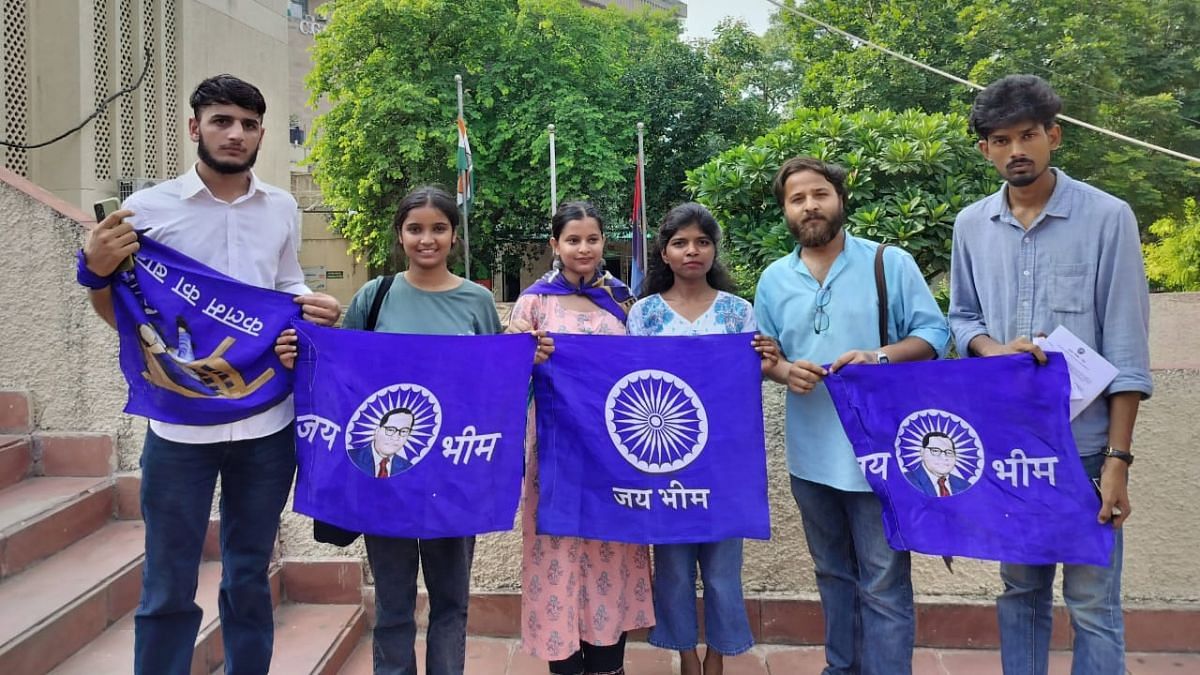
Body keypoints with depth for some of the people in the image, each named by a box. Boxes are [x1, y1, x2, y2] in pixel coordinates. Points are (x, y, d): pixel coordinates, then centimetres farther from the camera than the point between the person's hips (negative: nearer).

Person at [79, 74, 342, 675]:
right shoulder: (147, 208, -3)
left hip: (267, 424, 3)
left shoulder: (282, 209, 5)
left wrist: (317, 312, -5)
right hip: (180, 424, -2)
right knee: (168, 586, 8)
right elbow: (121, 317, 4)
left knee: (249, 578, 16)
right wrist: (97, 273, -15)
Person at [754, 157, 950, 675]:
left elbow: (934, 333, -5)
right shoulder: (774, 279, 7)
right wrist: (783, 370, -12)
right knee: (833, 573, 20)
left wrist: (878, 358, -22)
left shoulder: (891, 263, -4)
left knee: (883, 583, 3)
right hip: (810, 453, 4)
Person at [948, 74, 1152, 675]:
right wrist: (993, 347, -12)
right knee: (1020, 589, 17)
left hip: (1084, 444, -3)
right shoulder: (971, 226, 5)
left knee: (1092, 602, 5)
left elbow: (1125, 349, -8)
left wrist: (1117, 457, -12)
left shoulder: (1107, 218, -7)